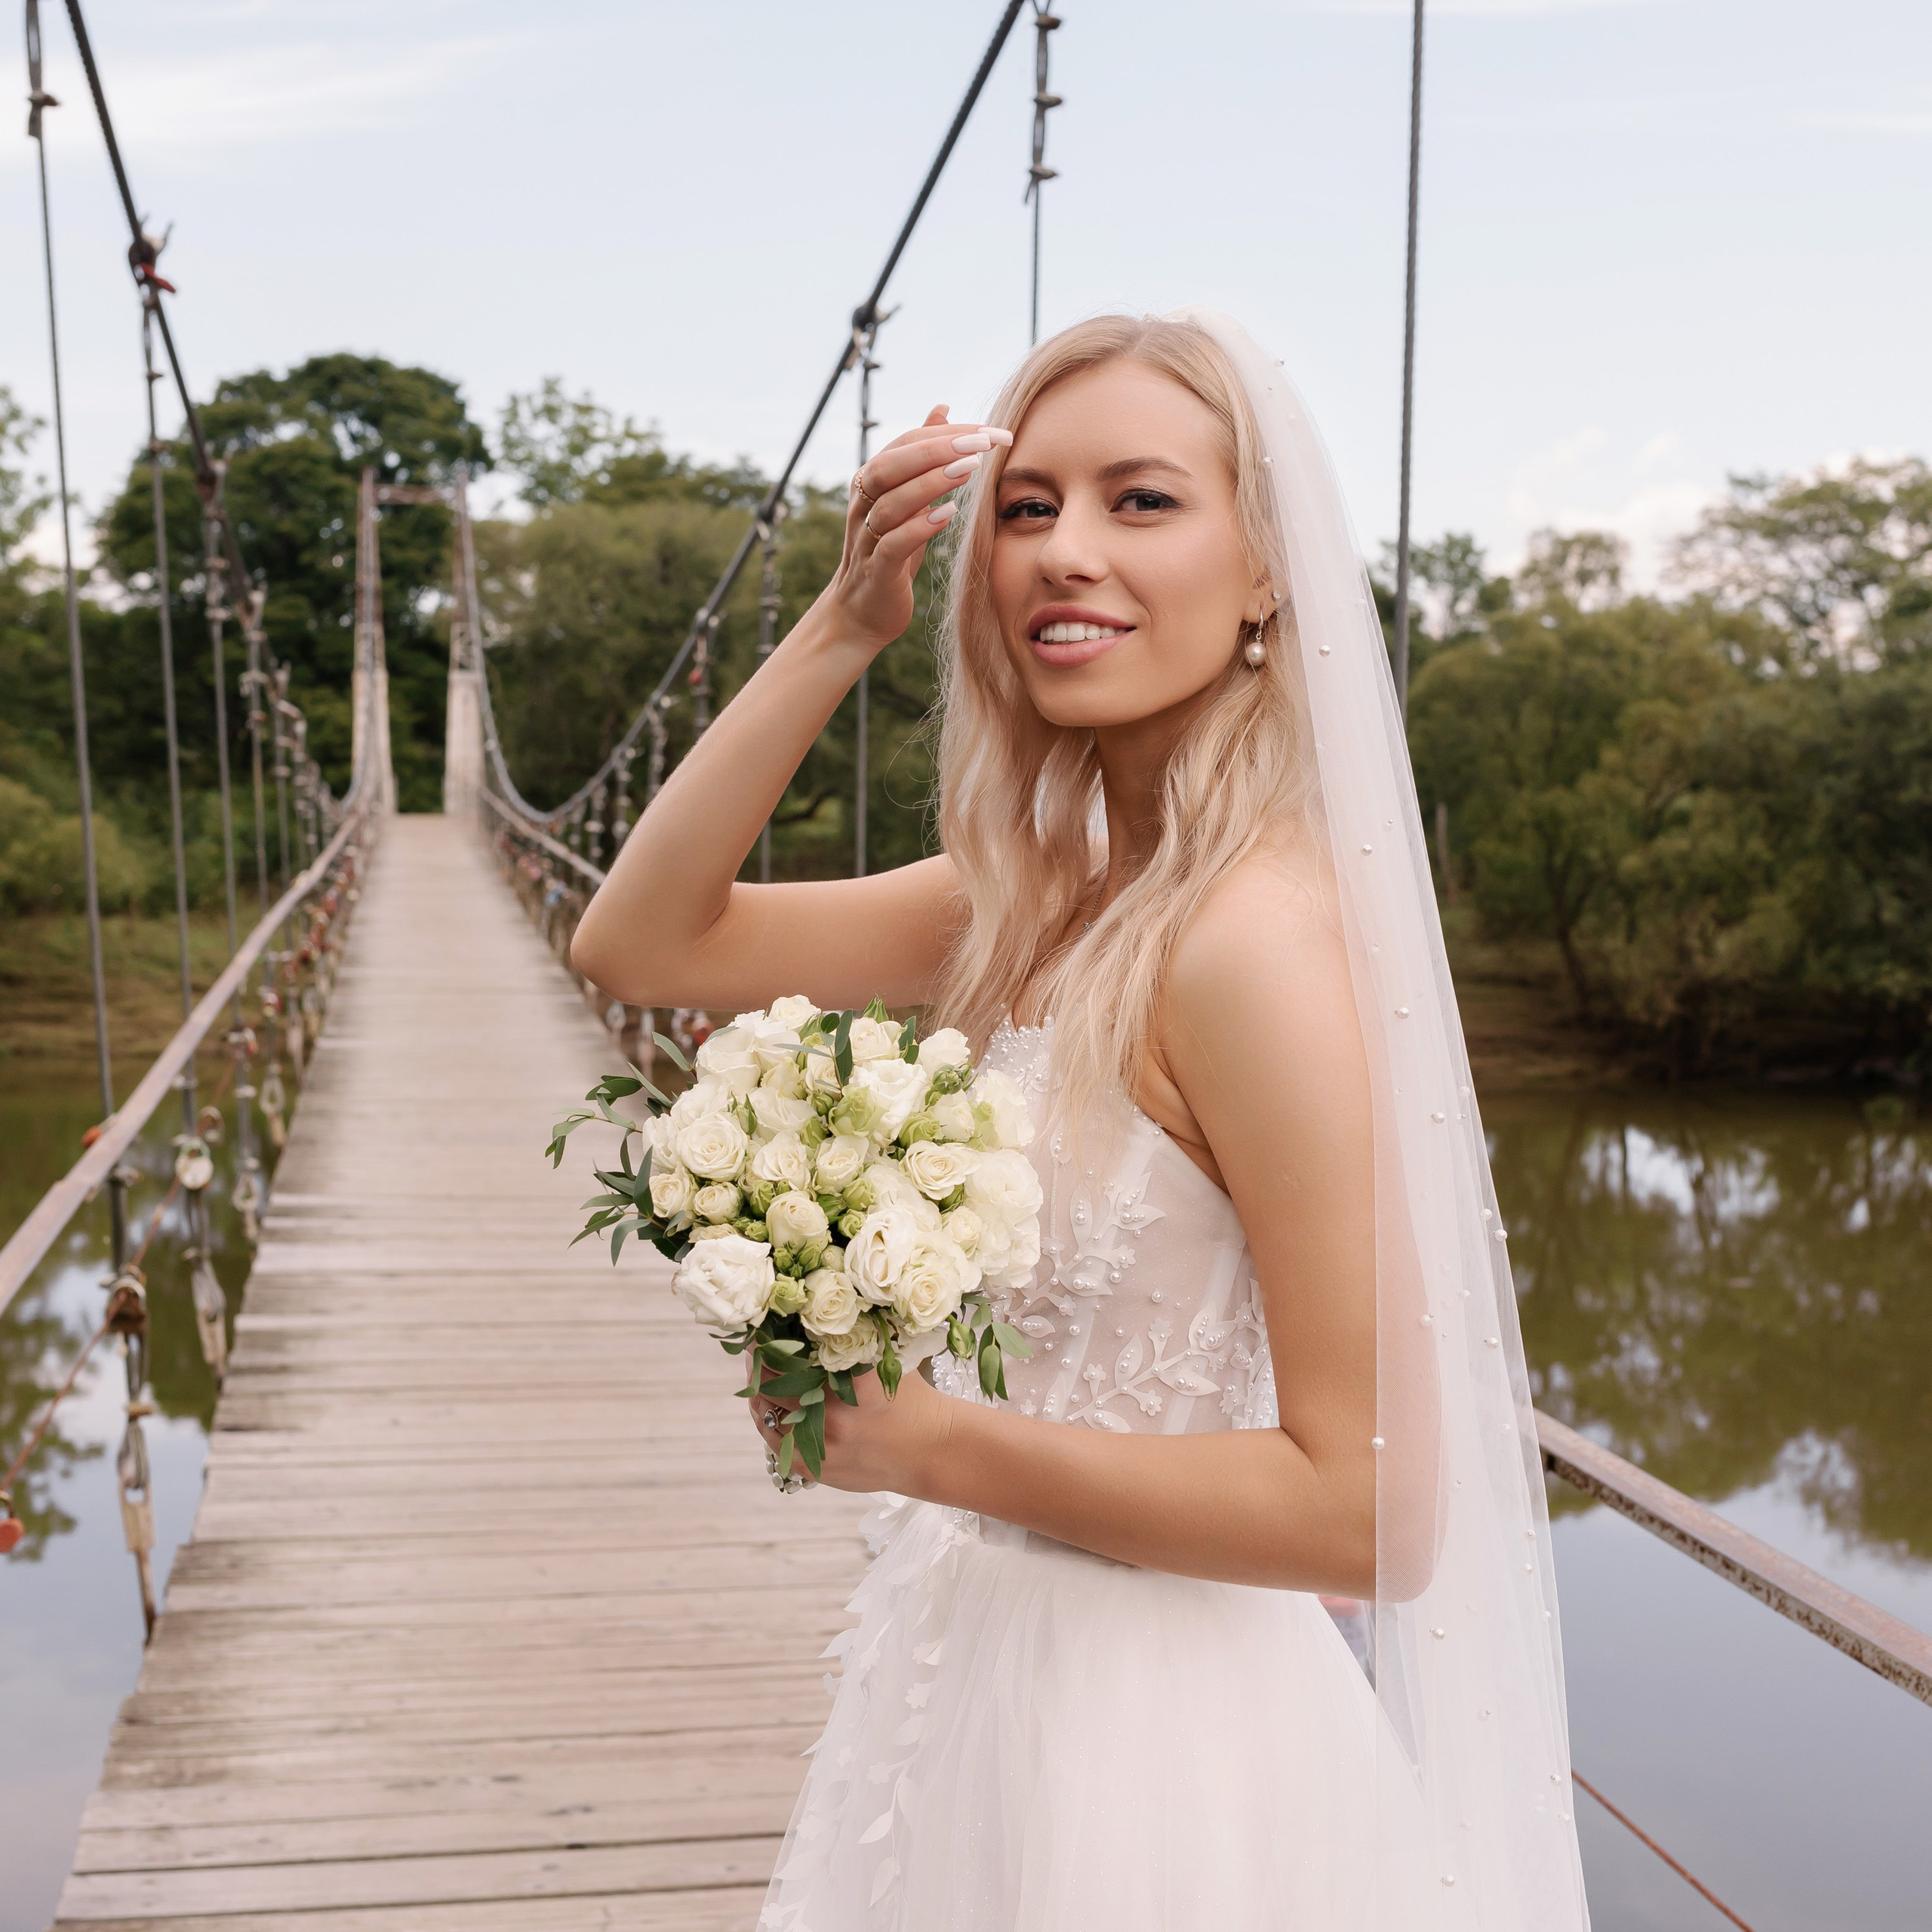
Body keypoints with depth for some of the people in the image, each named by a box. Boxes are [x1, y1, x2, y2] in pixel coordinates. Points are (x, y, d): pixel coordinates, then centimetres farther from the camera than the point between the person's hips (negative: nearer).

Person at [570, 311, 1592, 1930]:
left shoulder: (1254, 937, -26)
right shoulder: (1041, 894, -2)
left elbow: (1373, 1510, -24)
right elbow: (639, 943, -3)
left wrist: (926, 1443, -21)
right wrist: (842, 629, -12)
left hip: (1148, 1740, -7)